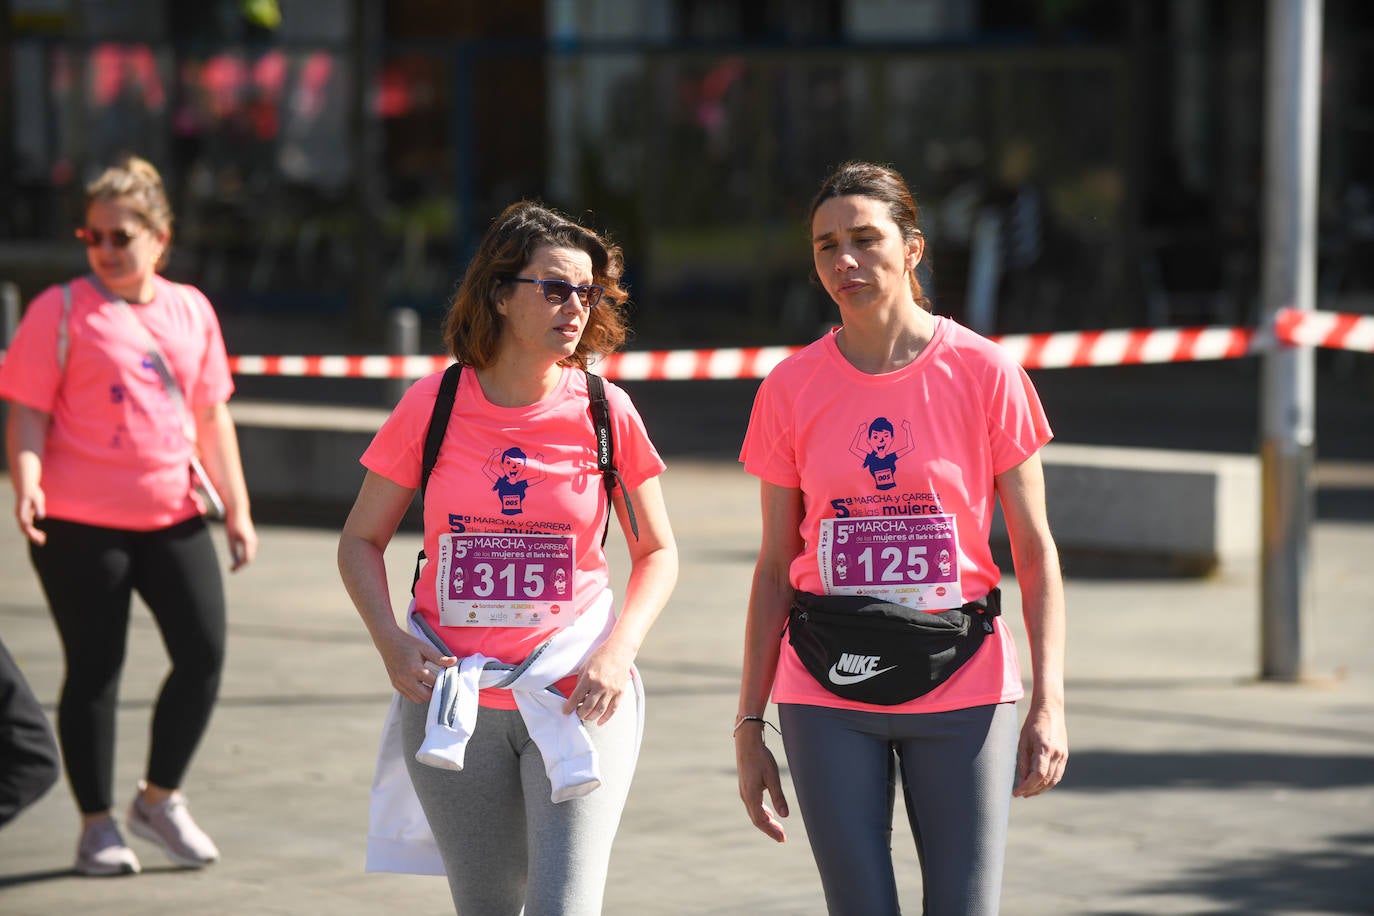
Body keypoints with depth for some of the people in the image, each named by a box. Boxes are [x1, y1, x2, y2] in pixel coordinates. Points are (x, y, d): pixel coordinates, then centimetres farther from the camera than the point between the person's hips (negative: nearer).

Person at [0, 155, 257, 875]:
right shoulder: (60, 311, -4)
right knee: (95, 669, 2)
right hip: (79, 523, -4)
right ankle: (98, 825, 14)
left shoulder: (190, 310, 10)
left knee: (204, 652, 0)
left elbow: (211, 415, 16)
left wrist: (236, 505, 13)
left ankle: (159, 798, 20)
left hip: (174, 516, 4)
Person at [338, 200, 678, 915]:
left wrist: (618, 653, -10)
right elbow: (361, 540, 6)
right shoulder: (433, 405, -3)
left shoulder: (606, 412, -2)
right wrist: (392, 643, -10)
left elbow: (657, 552, 7)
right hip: (452, 701, 1)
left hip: (576, 699, -1)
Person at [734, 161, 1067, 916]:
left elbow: (1035, 551, 0)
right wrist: (749, 725, 5)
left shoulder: (983, 373, -2)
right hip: (828, 697, 1)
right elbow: (775, 568, 7)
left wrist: (1048, 703, -9)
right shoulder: (791, 389, 2)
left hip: (961, 687, -1)